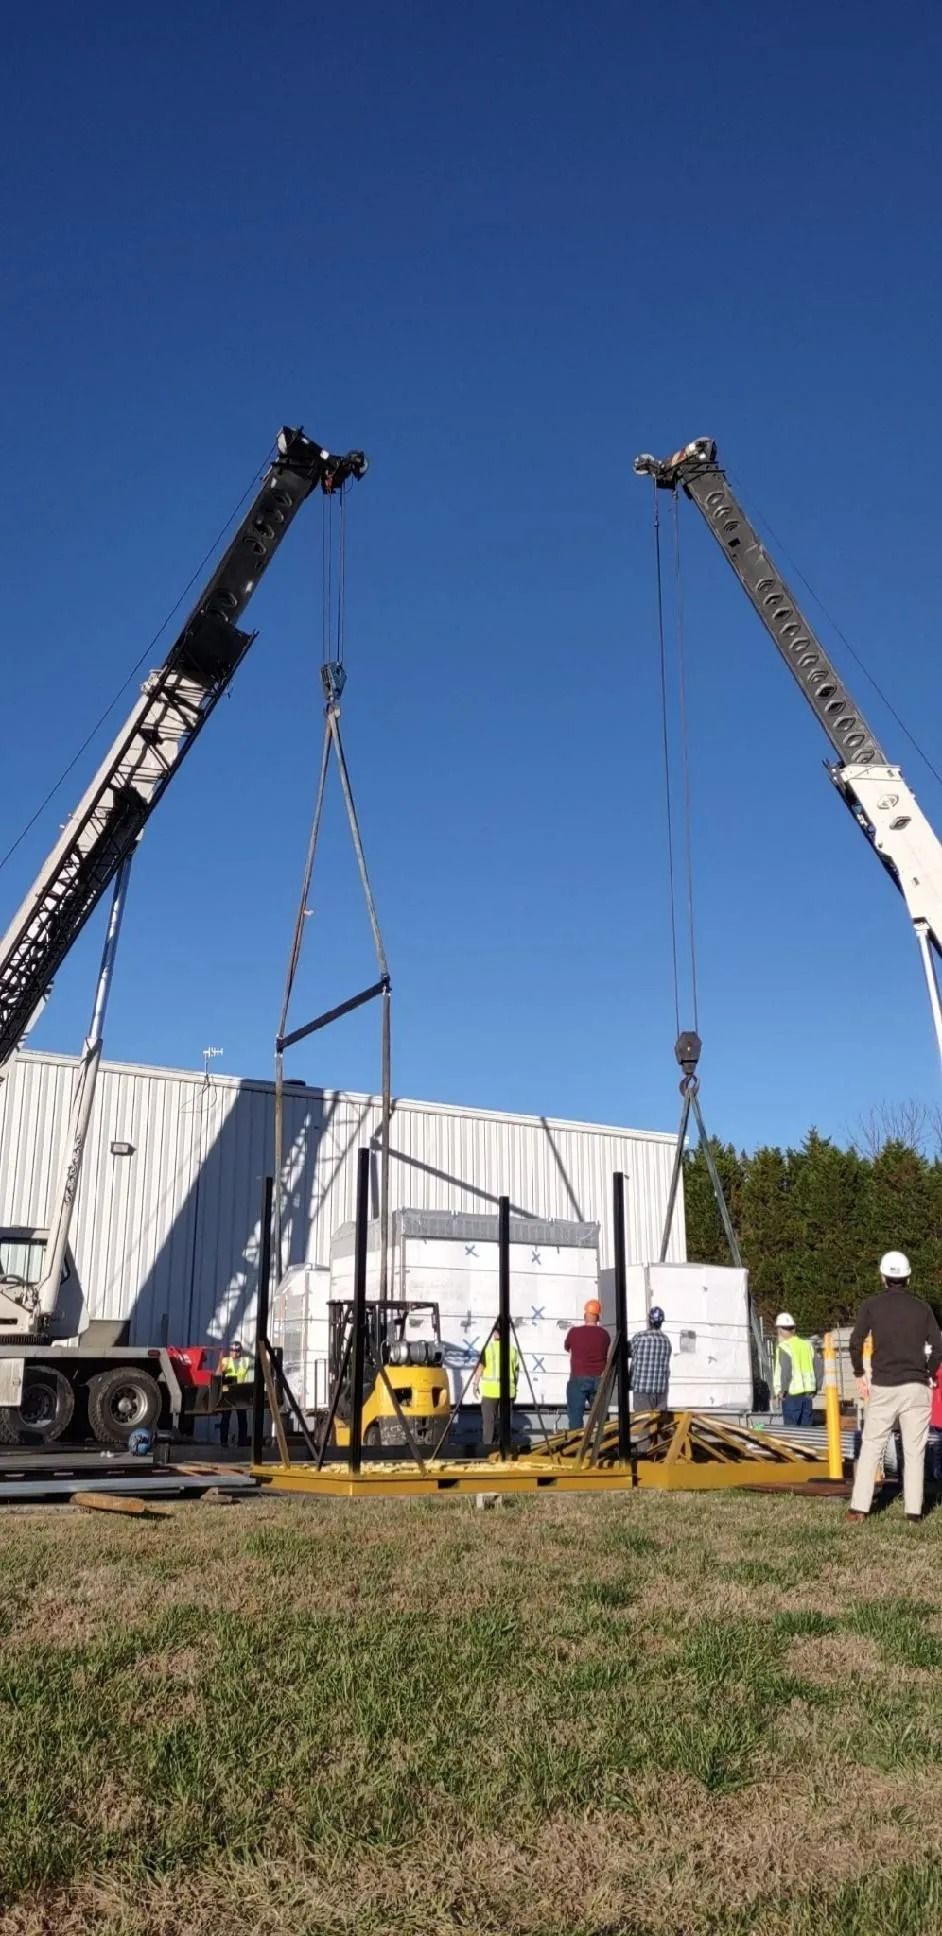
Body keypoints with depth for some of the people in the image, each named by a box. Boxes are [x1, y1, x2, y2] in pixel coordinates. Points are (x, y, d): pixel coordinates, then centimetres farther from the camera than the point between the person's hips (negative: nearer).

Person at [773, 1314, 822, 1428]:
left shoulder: (783, 1347, -9)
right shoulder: (807, 1344, 11)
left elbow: (785, 1369, -20)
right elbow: (819, 1366, 11)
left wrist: (781, 1390, -10)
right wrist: (816, 1386, 16)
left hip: (792, 1394, -6)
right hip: (808, 1393, 6)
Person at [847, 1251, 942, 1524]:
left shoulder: (872, 1305, 2)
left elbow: (856, 1342, -6)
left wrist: (859, 1375, 6)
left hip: (882, 1387, -1)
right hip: (916, 1387, 1)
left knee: (870, 1447, 4)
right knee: (914, 1450, 5)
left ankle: (858, 1509, -1)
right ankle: (914, 1510, 3)